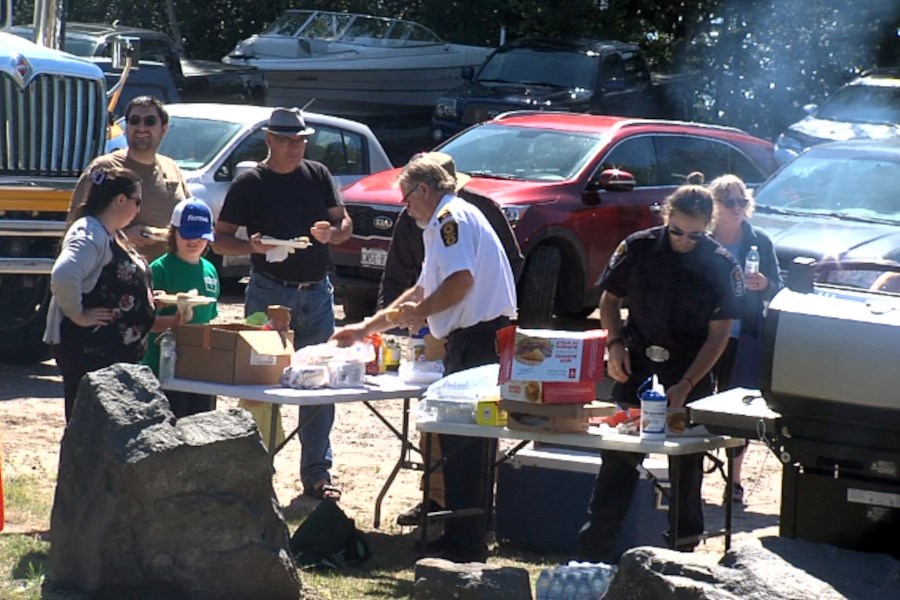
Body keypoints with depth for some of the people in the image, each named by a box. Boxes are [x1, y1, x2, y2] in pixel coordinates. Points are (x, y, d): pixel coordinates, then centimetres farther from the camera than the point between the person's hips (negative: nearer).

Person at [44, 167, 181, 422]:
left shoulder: (114, 236, 16)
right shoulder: (89, 235, -17)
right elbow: (63, 276, -34)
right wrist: (78, 315, -24)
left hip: (118, 351, 11)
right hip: (86, 350, -11)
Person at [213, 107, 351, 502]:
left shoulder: (318, 176, 9)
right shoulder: (250, 184, -1)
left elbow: (344, 223, 13)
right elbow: (220, 240, 0)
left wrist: (332, 233, -10)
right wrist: (251, 246, -20)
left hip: (316, 292, 3)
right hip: (269, 293, -3)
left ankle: (317, 473, 11)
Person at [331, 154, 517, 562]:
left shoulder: (450, 218, -7)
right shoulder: (444, 222, 27)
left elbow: (461, 280, -22)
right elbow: (424, 289, 34)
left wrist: (420, 311, -7)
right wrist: (366, 328, 36)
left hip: (476, 339, -11)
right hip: (486, 339, 11)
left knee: (462, 445, -7)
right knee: (471, 443, 14)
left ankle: (464, 546, -6)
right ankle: (468, 538, 19)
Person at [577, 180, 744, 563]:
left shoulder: (720, 266, -7)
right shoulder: (638, 248, -4)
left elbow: (719, 334, -7)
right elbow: (610, 299, 10)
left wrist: (686, 385, -15)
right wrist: (615, 344, -7)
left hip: (691, 377, -1)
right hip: (636, 370, 1)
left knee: (686, 466, 8)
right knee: (618, 459, -1)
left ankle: (683, 544, 23)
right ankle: (592, 551, 1)